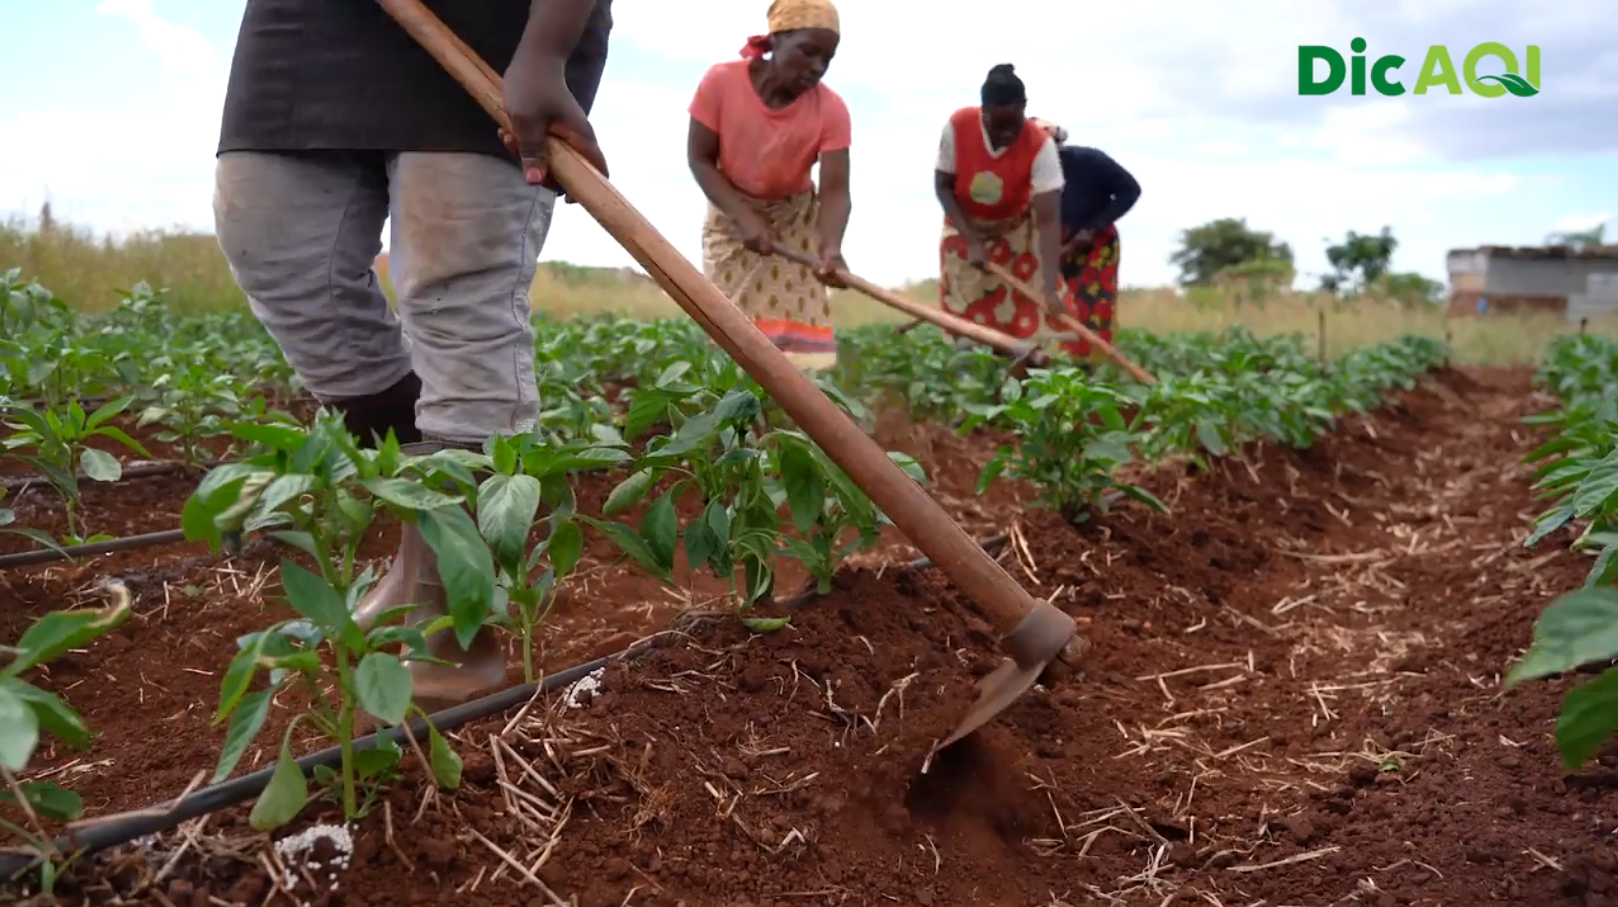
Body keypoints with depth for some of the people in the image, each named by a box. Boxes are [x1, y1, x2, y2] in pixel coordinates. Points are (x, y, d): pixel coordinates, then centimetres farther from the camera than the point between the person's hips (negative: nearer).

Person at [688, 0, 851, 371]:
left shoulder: (831, 109, -22)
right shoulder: (722, 81, -23)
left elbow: (834, 188, -27)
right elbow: (699, 158, -15)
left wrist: (831, 246, -47)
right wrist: (743, 215, -28)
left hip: (796, 217, 0)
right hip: (731, 213, 0)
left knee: (799, 320, -9)